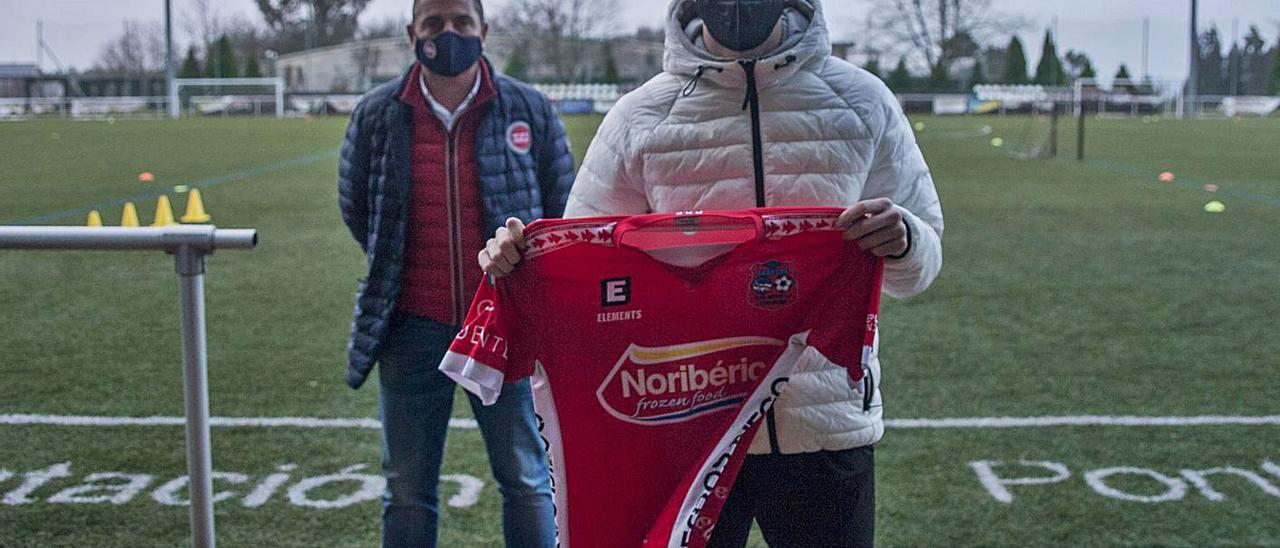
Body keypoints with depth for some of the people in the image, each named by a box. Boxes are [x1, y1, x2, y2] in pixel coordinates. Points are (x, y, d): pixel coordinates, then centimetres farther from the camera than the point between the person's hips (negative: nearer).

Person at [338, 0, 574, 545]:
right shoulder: (376, 115, 1)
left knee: (527, 483, 10)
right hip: (412, 331, 1)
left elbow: (563, 208, 8)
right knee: (407, 492, 12)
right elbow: (354, 208, 15)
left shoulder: (529, 109, -2)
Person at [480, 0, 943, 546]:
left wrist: (903, 240, -16)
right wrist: (521, 258, -15)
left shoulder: (860, 100, 3)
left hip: (828, 422, 1)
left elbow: (917, 267, 8)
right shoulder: (641, 114, 1)